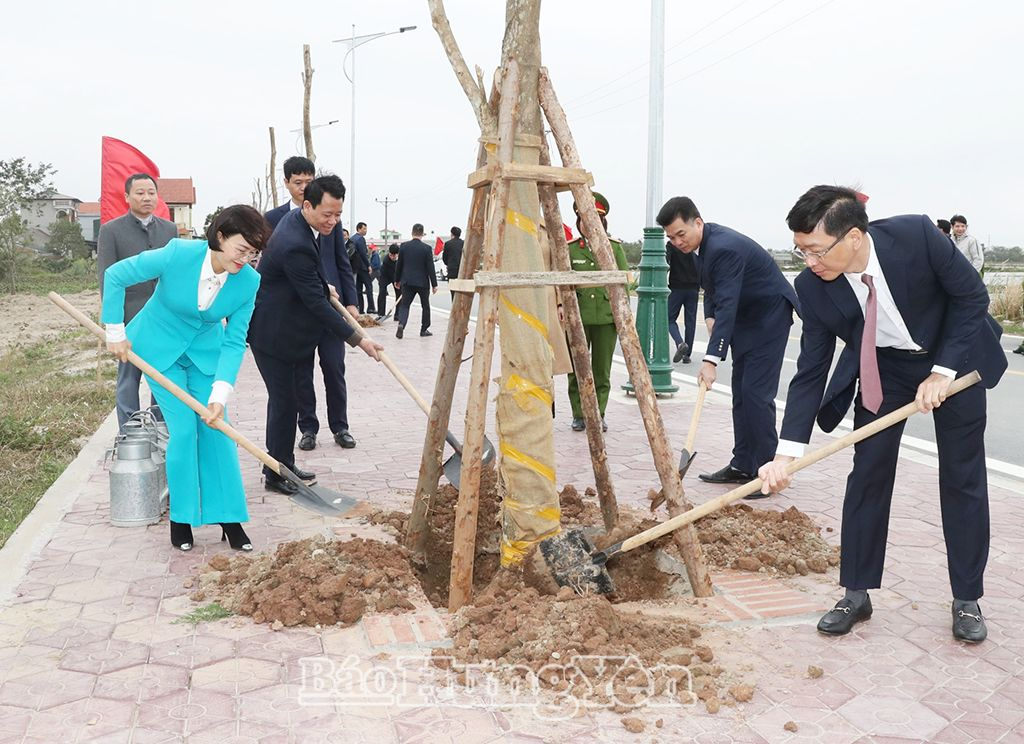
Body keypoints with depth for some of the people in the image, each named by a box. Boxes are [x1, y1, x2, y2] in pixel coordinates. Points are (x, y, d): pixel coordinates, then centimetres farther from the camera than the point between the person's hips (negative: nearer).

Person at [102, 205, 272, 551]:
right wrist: (115, 332, -10)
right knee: (183, 429, -9)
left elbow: (234, 342, -13)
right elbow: (115, 276, -16)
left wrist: (219, 394, -22)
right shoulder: (178, 254, -29)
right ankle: (181, 517, 8)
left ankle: (229, 518, 9)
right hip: (159, 349, -3)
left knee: (216, 429, -1)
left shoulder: (248, 282, -19)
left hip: (206, 352, 3)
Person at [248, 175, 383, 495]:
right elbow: (315, 302, -28)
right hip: (272, 331, -10)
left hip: (291, 327, 10)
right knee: (285, 400, -4)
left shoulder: (298, 218, 1)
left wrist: (323, 285, 16)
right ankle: (276, 474, 10)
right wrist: (357, 339, -25)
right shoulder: (294, 245, -30)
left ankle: (282, 465, 29)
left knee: (284, 398, 17)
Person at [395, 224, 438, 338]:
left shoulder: (403, 246, -2)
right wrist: (434, 284, -3)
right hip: (422, 282, -1)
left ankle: (401, 324, -22)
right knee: (425, 306, 15)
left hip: (407, 281, 1)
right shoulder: (426, 248, -9)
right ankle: (424, 329, 21)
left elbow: (399, 265, 4)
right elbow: (430, 268, -9)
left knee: (404, 305, 3)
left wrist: (397, 280, 16)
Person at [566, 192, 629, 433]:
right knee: (576, 370, 4)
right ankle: (579, 415, 16)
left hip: (606, 318, 0)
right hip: (576, 319, 0)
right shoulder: (569, 248, 4)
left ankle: (598, 414, 17)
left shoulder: (615, 247, 5)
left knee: (602, 371, 6)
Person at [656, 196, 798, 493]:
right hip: (745, 317, 10)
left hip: (769, 315, -10)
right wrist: (710, 316, -2)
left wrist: (711, 360, -39)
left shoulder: (725, 248, -29)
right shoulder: (700, 243, 1)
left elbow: (727, 306, -35)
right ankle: (743, 465, 15)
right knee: (740, 393, 9)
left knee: (756, 393, -14)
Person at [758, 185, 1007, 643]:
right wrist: (786, 454, -26)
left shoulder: (916, 235, -31)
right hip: (883, 369, 2)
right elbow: (811, 372, -19)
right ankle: (856, 595, 9)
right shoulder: (813, 286, -23)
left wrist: (942, 372, -21)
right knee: (868, 473, -3)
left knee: (963, 478, 3)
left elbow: (972, 295, -16)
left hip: (956, 356, -1)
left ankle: (967, 600, 16)